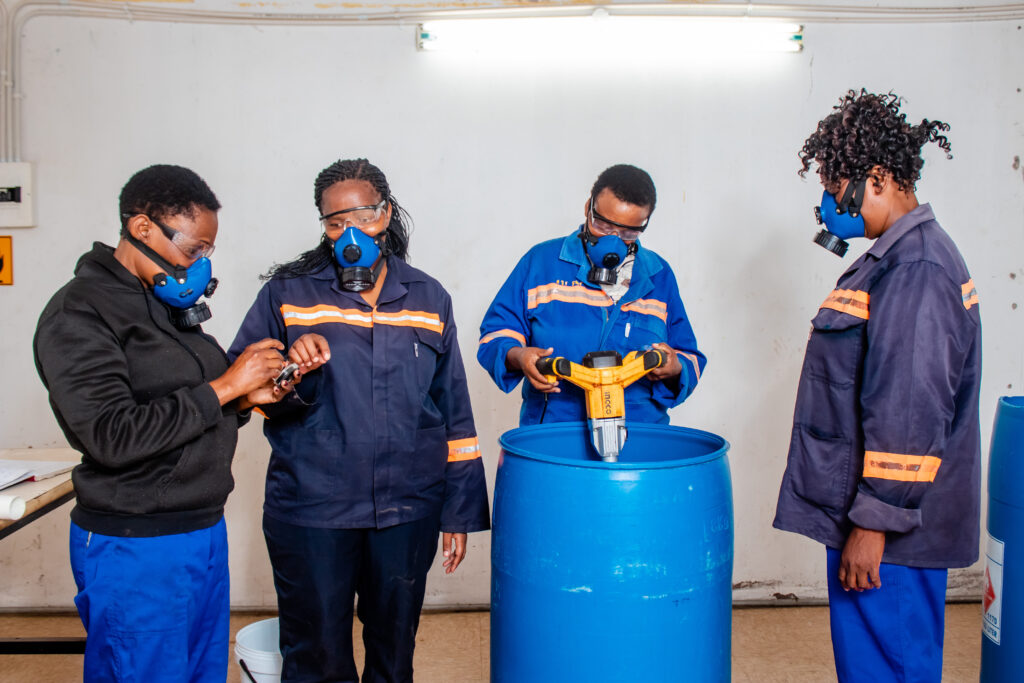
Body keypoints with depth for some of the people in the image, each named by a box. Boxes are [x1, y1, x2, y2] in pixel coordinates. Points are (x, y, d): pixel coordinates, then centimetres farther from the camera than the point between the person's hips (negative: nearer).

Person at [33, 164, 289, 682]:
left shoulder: (174, 304, 11)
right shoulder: (78, 316, -14)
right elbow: (113, 436, -24)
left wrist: (246, 400, -2)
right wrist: (223, 388, -20)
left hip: (205, 533, 8)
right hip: (135, 547, -8)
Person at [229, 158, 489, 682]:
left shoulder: (429, 299, 7)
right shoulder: (288, 293, 1)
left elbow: (454, 413, 9)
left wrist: (459, 511, 7)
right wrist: (289, 372, -22)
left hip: (408, 511, 2)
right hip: (310, 512, -1)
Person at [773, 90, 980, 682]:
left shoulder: (915, 271, -21)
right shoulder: (902, 257, 13)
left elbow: (910, 414, -25)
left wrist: (874, 522, -21)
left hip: (892, 526, -10)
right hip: (880, 511, 10)